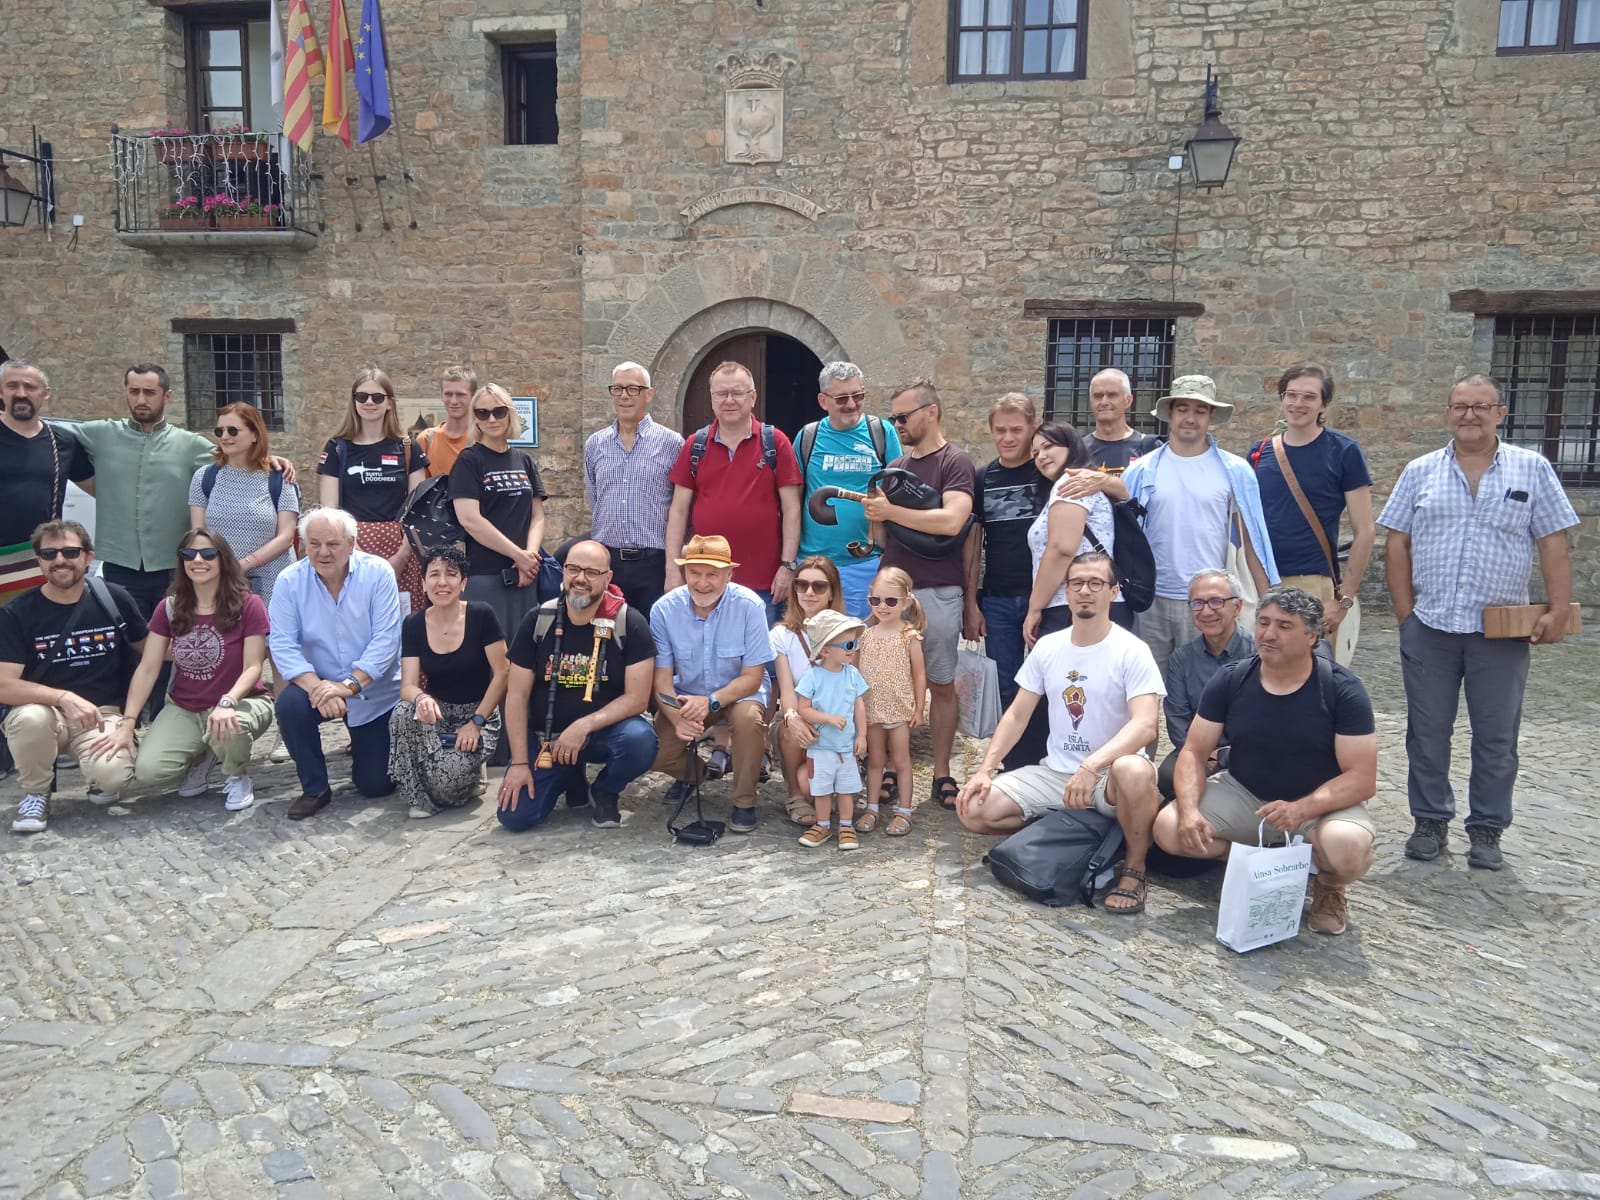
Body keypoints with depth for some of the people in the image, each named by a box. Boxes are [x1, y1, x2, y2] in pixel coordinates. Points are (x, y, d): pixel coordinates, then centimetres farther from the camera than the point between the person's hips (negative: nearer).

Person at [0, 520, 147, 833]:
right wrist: (64, 697, -29)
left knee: (113, 775, -31)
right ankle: (36, 793, -4)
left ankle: (100, 780, 12)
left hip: (102, 713, 0)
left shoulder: (114, 599, -3)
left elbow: (146, 649, 14)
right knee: (30, 719, -37)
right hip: (44, 711, 0)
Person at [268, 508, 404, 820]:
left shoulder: (378, 573, -15)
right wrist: (315, 686, -30)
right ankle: (315, 789, -9)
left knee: (376, 785, -1)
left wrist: (348, 685, -29)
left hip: (376, 692, -1)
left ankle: (363, 744, 38)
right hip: (319, 685, 1)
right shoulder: (289, 581, -9)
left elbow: (385, 640, -19)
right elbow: (282, 644, -14)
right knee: (289, 704, -32)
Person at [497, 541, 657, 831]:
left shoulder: (630, 623, -13)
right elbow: (517, 695, -3)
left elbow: (637, 698, -15)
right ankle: (570, 776, 20)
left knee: (640, 740, -35)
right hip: (545, 736, 2)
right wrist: (519, 762, -9)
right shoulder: (538, 620, -5)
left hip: (604, 731, -2)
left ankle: (606, 792, 2)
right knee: (515, 816, -14)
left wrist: (584, 726, -27)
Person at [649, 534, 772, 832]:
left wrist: (711, 701, -34)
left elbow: (752, 677, -17)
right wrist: (677, 718, -29)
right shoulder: (664, 609, -14)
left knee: (748, 716, -35)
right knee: (655, 753, -19)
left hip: (737, 693, -2)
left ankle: (745, 802, -12)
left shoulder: (749, 606, -20)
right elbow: (662, 676, -10)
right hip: (684, 696, 2)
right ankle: (692, 771, 20)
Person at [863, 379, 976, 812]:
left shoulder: (955, 462, -3)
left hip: (937, 592, -5)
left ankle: (941, 773, 14)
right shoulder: (895, 467, 14)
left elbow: (952, 521, -19)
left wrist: (891, 512, -14)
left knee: (941, 683, 4)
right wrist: (874, 520, -1)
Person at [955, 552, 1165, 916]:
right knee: (973, 810, -12)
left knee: (1134, 772, -41)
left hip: (1110, 774, -5)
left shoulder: (1132, 651, -12)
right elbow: (1017, 715, 8)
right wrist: (984, 770, -4)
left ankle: (1134, 866, -13)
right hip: (1054, 772, 5)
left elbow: (1145, 725, -25)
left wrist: (1091, 767, -40)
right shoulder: (1046, 647, 4)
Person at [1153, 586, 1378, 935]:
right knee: (1169, 828, -20)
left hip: (1322, 803, -3)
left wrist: (1301, 810, -34)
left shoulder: (1342, 690, -15)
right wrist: (1189, 810, -25)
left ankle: (1328, 885, 3)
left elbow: (1362, 779, -17)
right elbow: (1194, 753, -5)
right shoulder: (1230, 681, -8)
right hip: (1243, 795, 3)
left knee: (1346, 848, -36)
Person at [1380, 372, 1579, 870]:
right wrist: (1405, 612, -1)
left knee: (1496, 737, 7)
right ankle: (1431, 822, 22)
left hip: (1502, 630, -1)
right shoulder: (1420, 472, 6)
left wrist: (1558, 611, -6)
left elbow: (1554, 546, 2)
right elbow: (1396, 544, 5)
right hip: (1429, 628, 1)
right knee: (1427, 731, 8)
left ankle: (1487, 831, 21)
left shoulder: (1532, 469, 3)